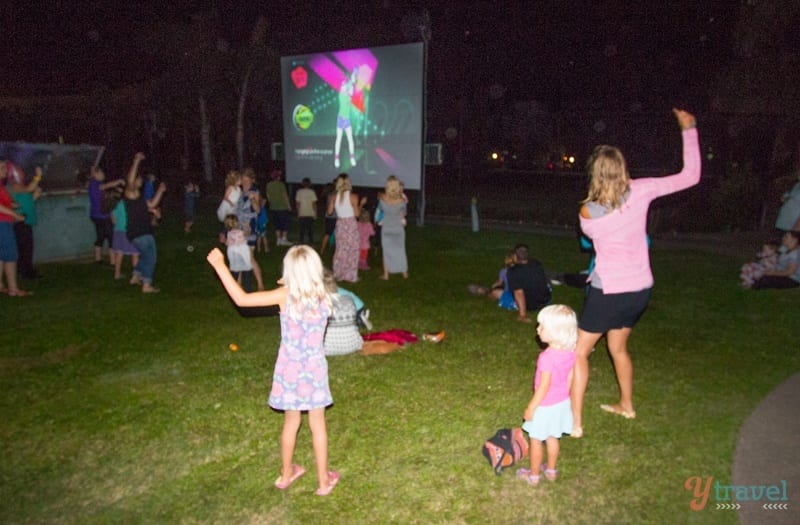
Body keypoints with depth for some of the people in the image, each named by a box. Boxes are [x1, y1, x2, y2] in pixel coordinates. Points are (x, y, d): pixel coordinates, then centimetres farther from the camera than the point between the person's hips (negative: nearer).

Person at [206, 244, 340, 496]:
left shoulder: (285, 296, -17)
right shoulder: (324, 297, -10)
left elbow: (241, 299, -17)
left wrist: (219, 266, -12)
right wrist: (290, 287, 7)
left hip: (290, 369, 0)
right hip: (314, 369, 0)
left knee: (291, 422, 20)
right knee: (318, 426, 14)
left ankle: (286, 474, 39)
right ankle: (324, 480, 27)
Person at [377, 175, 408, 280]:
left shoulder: (382, 198, -15)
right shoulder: (402, 199, -14)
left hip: (386, 228, -1)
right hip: (399, 228, 1)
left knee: (386, 251, 9)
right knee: (401, 250, 13)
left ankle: (386, 274, 12)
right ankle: (405, 272, 23)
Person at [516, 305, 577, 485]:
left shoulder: (547, 357, -32)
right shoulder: (570, 352, -10)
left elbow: (544, 387, -26)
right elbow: (569, 379, 3)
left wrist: (531, 408, -14)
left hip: (546, 407, -7)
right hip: (562, 403, 7)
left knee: (536, 440, 15)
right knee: (553, 438, 25)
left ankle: (534, 475, 31)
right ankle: (551, 470, 43)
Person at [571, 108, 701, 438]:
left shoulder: (587, 212, -17)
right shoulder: (640, 192, -11)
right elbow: (691, 175, 2)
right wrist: (688, 129, 7)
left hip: (608, 292, -5)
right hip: (640, 290, 5)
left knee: (579, 352, 8)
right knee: (618, 347, 26)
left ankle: (575, 422, 8)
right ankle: (626, 405, 45)